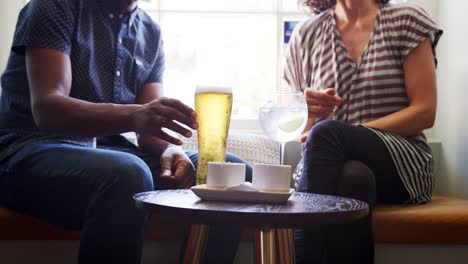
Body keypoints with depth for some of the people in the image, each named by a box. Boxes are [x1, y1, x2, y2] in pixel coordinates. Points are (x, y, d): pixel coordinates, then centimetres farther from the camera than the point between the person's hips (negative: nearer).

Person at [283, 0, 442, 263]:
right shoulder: (306, 34, 12)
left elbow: (425, 112, -3)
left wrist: (353, 132, -14)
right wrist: (309, 111, -9)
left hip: (401, 164, -1)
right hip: (331, 167, 1)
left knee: (326, 134, -32)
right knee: (353, 176, -36)